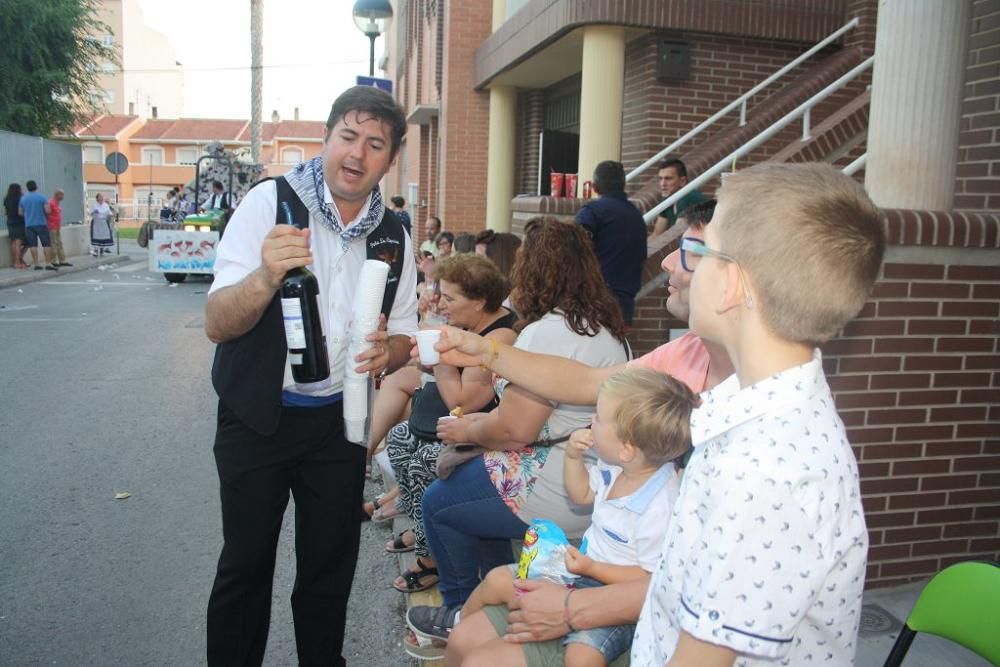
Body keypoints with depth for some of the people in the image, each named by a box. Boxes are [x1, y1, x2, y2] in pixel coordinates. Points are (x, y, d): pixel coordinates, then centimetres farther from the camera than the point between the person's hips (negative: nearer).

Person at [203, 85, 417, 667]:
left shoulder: (394, 236, 1)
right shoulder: (270, 202, -12)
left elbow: (402, 336, 10)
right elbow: (218, 324, -18)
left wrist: (386, 351, -14)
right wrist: (265, 278, -39)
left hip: (339, 418, 4)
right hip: (257, 416, -3)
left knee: (332, 559, 14)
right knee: (246, 561, 8)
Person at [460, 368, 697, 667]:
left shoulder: (659, 508, -31)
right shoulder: (615, 468, -8)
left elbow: (651, 577, -22)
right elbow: (582, 494, 12)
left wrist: (590, 568, -25)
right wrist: (573, 456, -6)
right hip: (586, 560, 8)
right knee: (497, 580, 12)